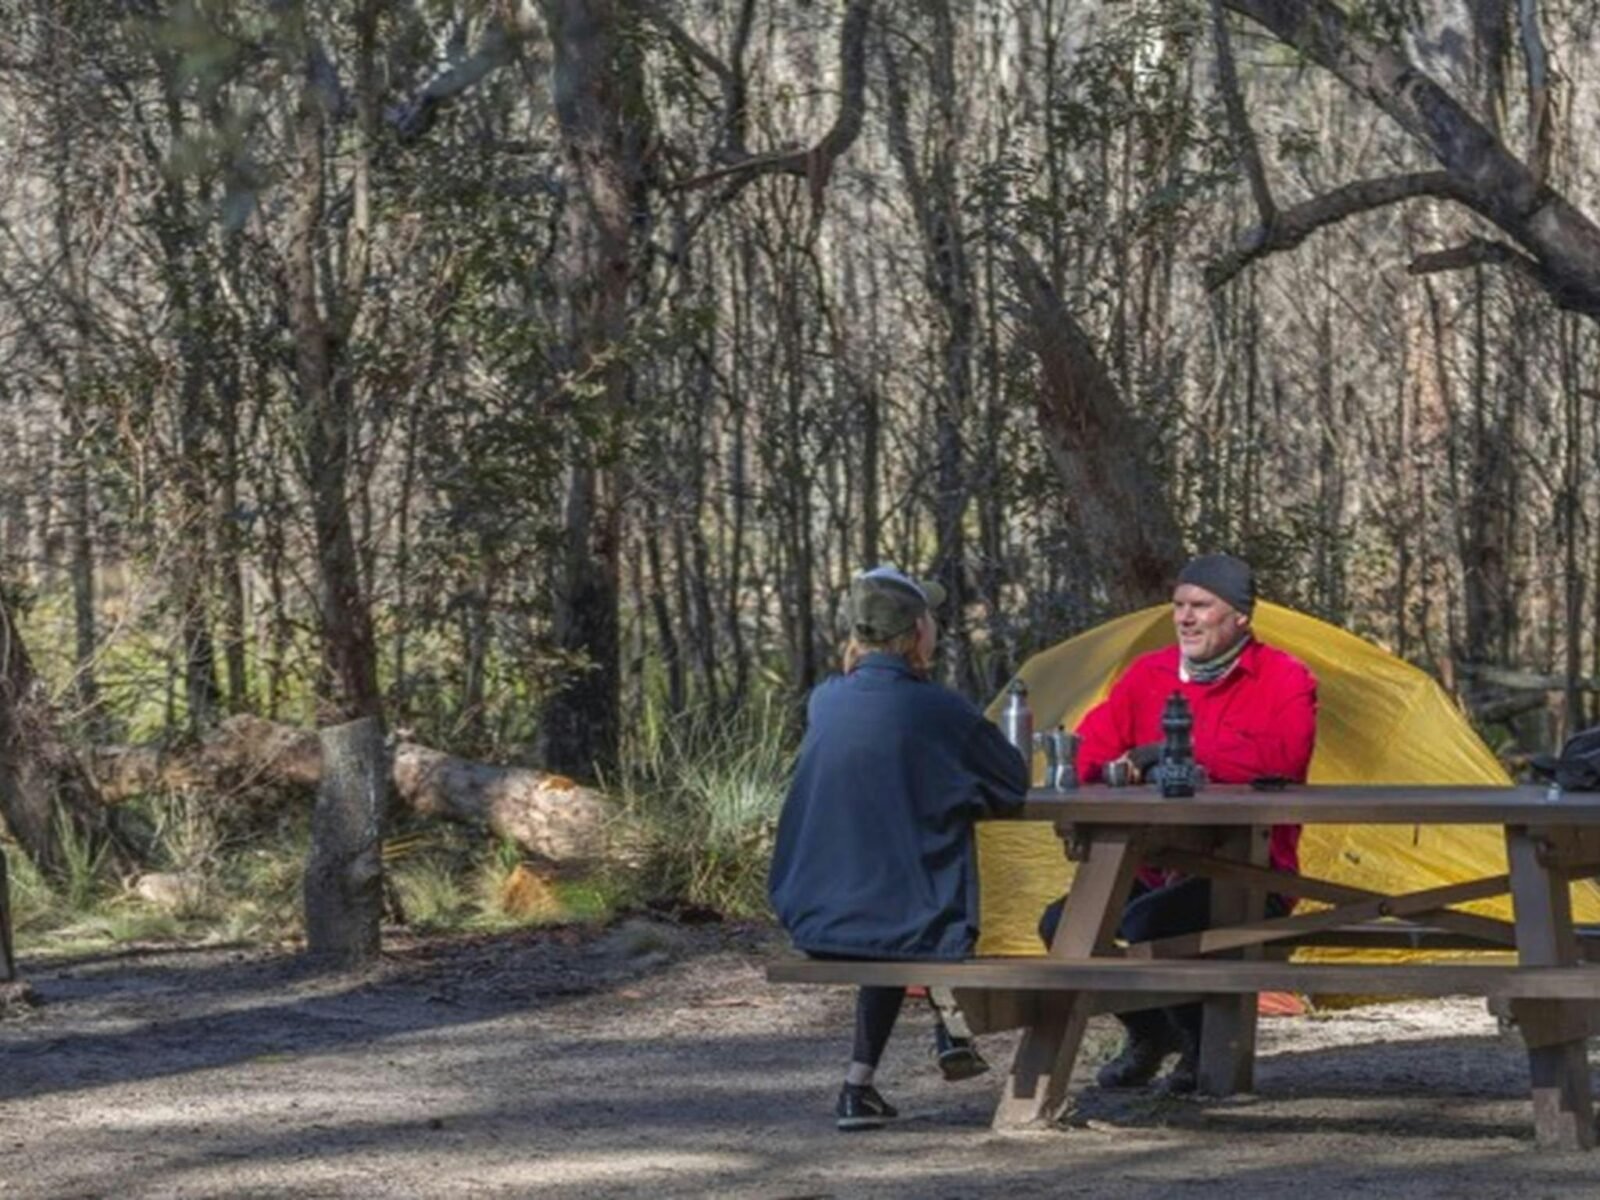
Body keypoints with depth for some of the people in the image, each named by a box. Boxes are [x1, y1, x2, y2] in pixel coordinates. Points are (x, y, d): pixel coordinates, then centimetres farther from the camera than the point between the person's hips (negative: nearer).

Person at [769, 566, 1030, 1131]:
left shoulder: (824, 701, 2)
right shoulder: (938, 710, -11)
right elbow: (1014, 784, 2)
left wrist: (854, 666, 16)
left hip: (813, 920, 4)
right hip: (904, 924, -4)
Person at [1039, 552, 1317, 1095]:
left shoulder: (1284, 680, -7)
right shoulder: (1148, 674, 9)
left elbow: (1282, 756, -27)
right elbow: (1087, 752, 5)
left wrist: (1173, 753, -24)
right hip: (1156, 872, 6)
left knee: (1147, 924, -32)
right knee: (1063, 923, -15)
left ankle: (1207, 1048, -5)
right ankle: (1150, 1033, 13)